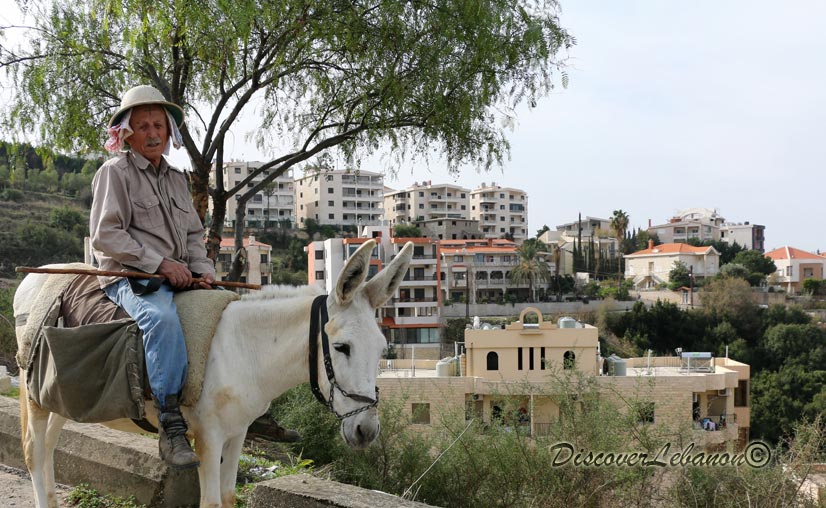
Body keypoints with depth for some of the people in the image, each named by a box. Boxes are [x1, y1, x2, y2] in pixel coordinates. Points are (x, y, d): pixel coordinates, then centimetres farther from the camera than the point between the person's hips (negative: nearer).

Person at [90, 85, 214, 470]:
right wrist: (160, 263, -16)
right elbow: (105, 235, -9)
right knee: (162, 317, -37)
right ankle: (171, 426, -36)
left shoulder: (176, 178, 20)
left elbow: (194, 233, 22)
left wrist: (204, 270, 2)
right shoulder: (114, 172, 0)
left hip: (180, 276, 7)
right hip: (130, 276, -7)